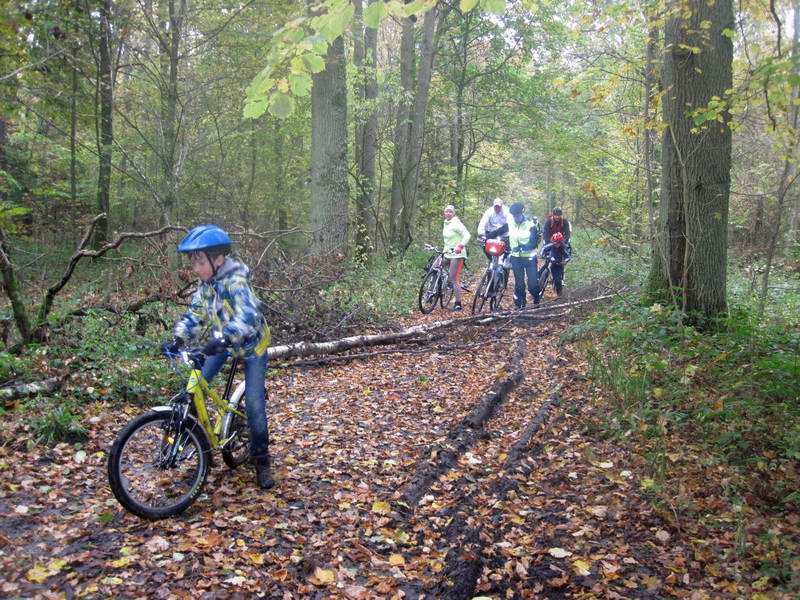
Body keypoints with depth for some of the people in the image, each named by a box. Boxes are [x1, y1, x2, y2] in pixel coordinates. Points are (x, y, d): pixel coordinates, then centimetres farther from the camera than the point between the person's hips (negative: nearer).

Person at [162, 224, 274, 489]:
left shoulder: (236, 282, -31)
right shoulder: (206, 283, -8)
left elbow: (248, 317, -45)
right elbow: (195, 314, -4)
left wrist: (223, 338, -58)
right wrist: (179, 338, -20)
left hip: (251, 344, -7)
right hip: (223, 342, 7)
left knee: (254, 403, -10)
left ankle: (261, 461, 7)